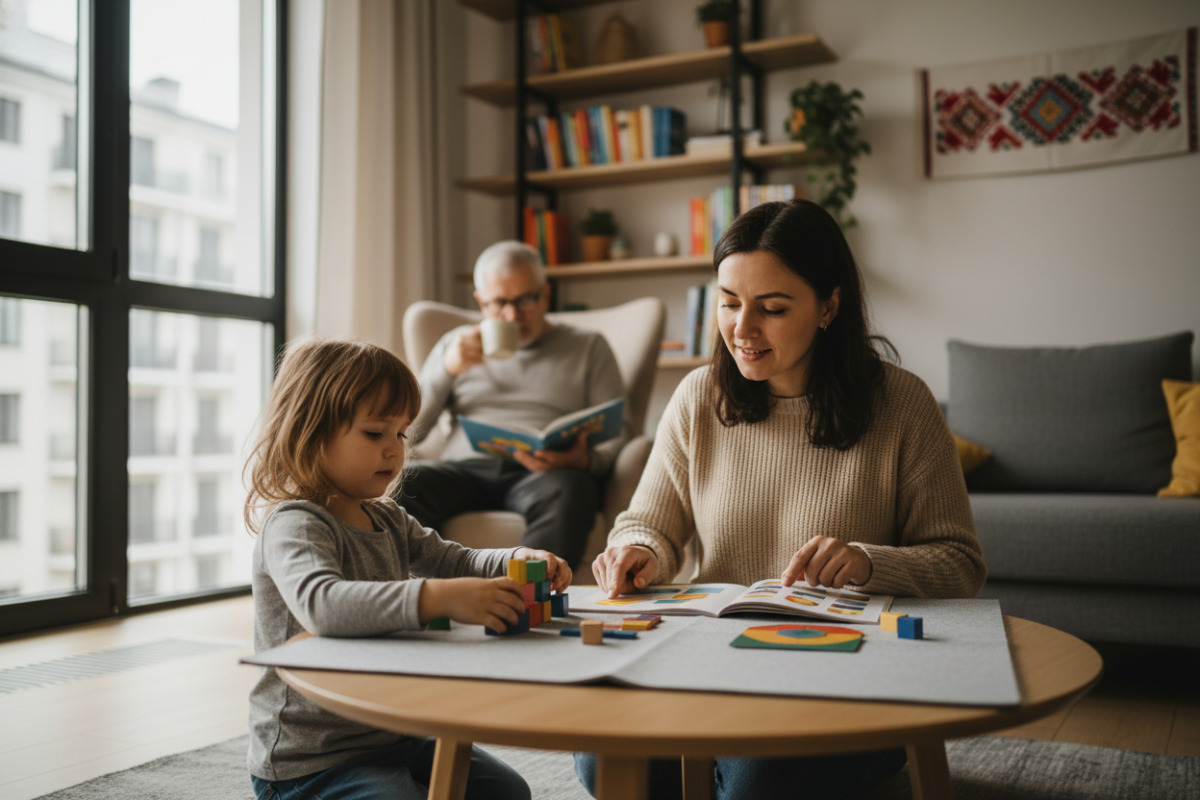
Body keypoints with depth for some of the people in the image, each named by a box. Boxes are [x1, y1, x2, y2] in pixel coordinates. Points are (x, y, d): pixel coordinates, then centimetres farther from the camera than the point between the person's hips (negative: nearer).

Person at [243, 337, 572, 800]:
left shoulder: (386, 520, 8)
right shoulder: (294, 526, -21)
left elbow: (457, 563, 15)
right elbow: (321, 605, -41)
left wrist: (517, 562, -7)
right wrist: (437, 597, -51)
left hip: (393, 736, 9)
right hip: (313, 759, -8)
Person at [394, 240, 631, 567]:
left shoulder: (588, 348, 18)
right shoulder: (456, 345, 24)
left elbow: (618, 433, 8)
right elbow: (407, 430, 15)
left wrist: (586, 460, -15)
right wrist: (447, 370, 0)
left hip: (544, 475, -2)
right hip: (466, 467, 2)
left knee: (567, 490, -38)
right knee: (399, 483, -31)